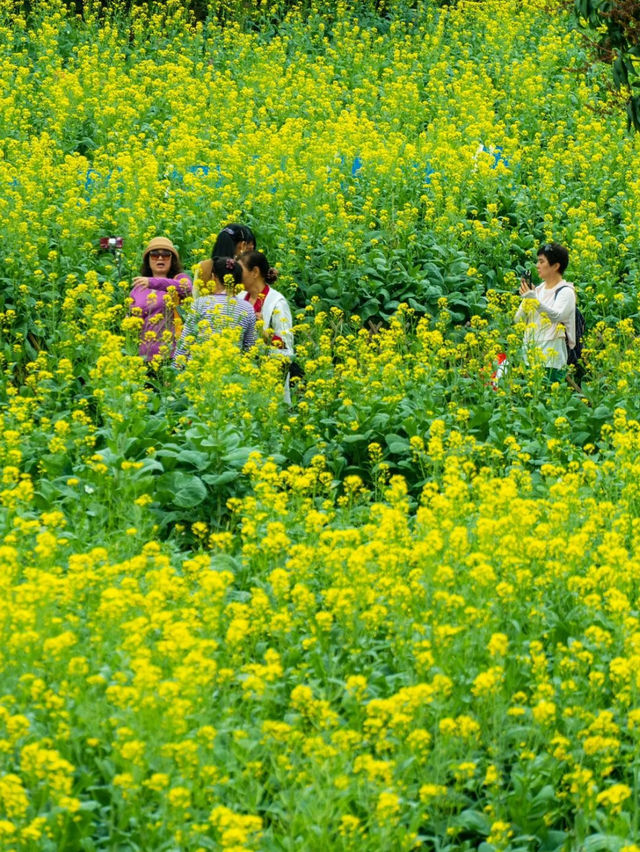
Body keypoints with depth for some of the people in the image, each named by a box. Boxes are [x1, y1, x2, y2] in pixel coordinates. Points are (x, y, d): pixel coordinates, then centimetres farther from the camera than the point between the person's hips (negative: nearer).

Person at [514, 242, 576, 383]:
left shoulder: (566, 292, -3)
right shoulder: (538, 289, 14)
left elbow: (556, 316, -22)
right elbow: (518, 320, 12)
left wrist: (534, 299, -29)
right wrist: (525, 299, -5)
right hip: (529, 356, 6)